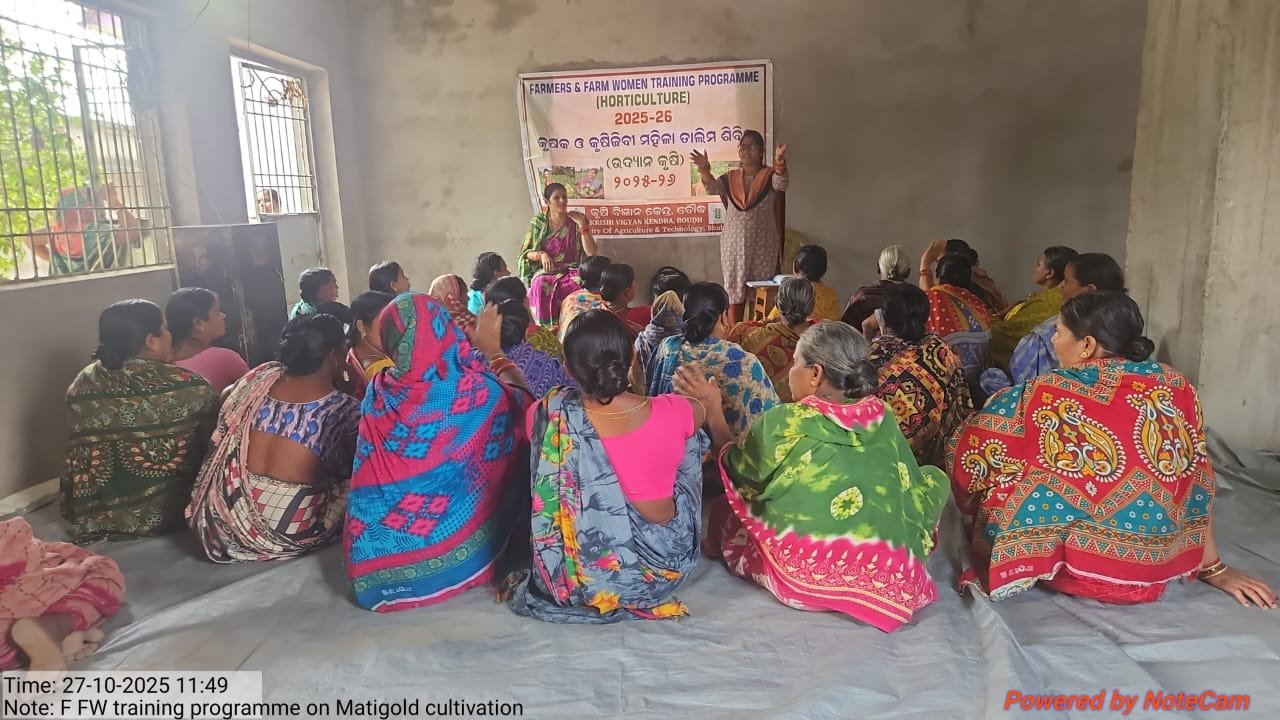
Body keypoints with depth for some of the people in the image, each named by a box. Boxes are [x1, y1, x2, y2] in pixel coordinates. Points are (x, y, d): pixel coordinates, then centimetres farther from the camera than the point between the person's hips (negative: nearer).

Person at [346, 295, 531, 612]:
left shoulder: (379, 391, -7)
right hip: (451, 562, -4)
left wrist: (476, 349, 28)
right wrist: (492, 350, 23)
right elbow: (521, 398, 8)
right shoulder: (479, 392, -17)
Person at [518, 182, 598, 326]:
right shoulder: (538, 222, 3)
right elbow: (526, 253, 5)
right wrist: (541, 254, -16)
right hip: (546, 271, 0)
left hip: (573, 270, 0)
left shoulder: (578, 220, 2)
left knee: (580, 284, -34)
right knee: (540, 285, -34)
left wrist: (582, 225, -13)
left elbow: (591, 252, -6)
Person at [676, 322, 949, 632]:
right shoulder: (883, 417, -5)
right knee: (932, 478, 21)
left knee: (725, 509, 19)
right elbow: (909, 488, 11)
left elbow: (735, 469, 4)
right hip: (889, 581, 3)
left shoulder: (783, 423, -15)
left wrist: (712, 409, 14)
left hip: (798, 580, -2)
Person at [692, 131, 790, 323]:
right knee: (734, 288, 6)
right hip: (734, 243, 3)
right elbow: (712, 188, -9)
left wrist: (779, 162, -43)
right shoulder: (730, 178, 8)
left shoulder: (770, 175, -1)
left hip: (763, 244, -3)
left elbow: (782, 184, -23)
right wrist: (705, 171, -30)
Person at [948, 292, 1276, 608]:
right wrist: (1215, 569, 14)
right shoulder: (1176, 388, -2)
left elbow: (968, 454, -2)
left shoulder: (1045, 393, -11)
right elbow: (1196, 487, 4)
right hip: (1150, 576, 5)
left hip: (1068, 570, -4)